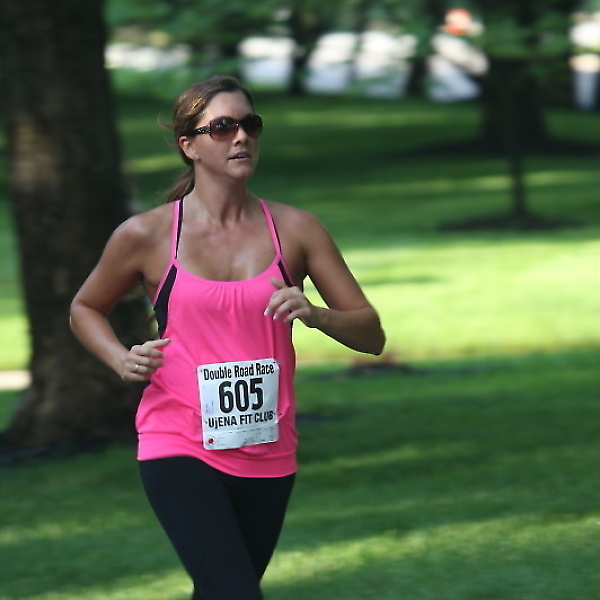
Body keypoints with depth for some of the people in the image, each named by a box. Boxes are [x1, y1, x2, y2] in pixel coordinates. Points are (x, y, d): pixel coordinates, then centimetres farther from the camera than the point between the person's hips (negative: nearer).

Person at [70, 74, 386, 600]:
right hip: (179, 450, -3)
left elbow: (371, 334, 5)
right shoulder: (147, 236, -2)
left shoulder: (295, 230, 3)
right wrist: (122, 361, -4)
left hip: (266, 453, 4)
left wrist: (315, 315, -16)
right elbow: (85, 310, 16)